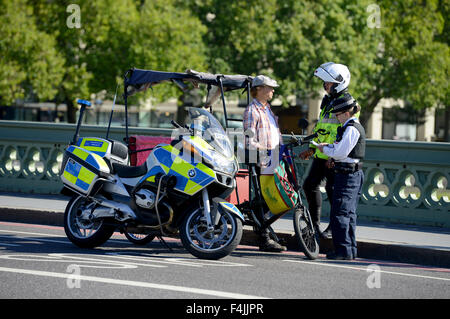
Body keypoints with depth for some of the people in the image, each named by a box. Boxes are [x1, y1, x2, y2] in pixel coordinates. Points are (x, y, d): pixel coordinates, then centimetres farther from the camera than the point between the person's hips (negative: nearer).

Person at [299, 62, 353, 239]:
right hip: (321, 155, 9)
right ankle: (314, 224, 16)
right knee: (310, 185, 6)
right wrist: (312, 148, 23)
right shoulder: (327, 101, 18)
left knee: (332, 190, -6)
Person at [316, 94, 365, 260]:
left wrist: (324, 149, -4)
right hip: (354, 175, 10)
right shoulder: (356, 127, 16)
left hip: (347, 176, -10)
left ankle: (343, 249, -8)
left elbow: (340, 152, -19)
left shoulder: (351, 129, -16)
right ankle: (351, 250, 17)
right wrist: (328, 146, 8)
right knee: (349, 214, 13)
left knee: (339, 213, -8)